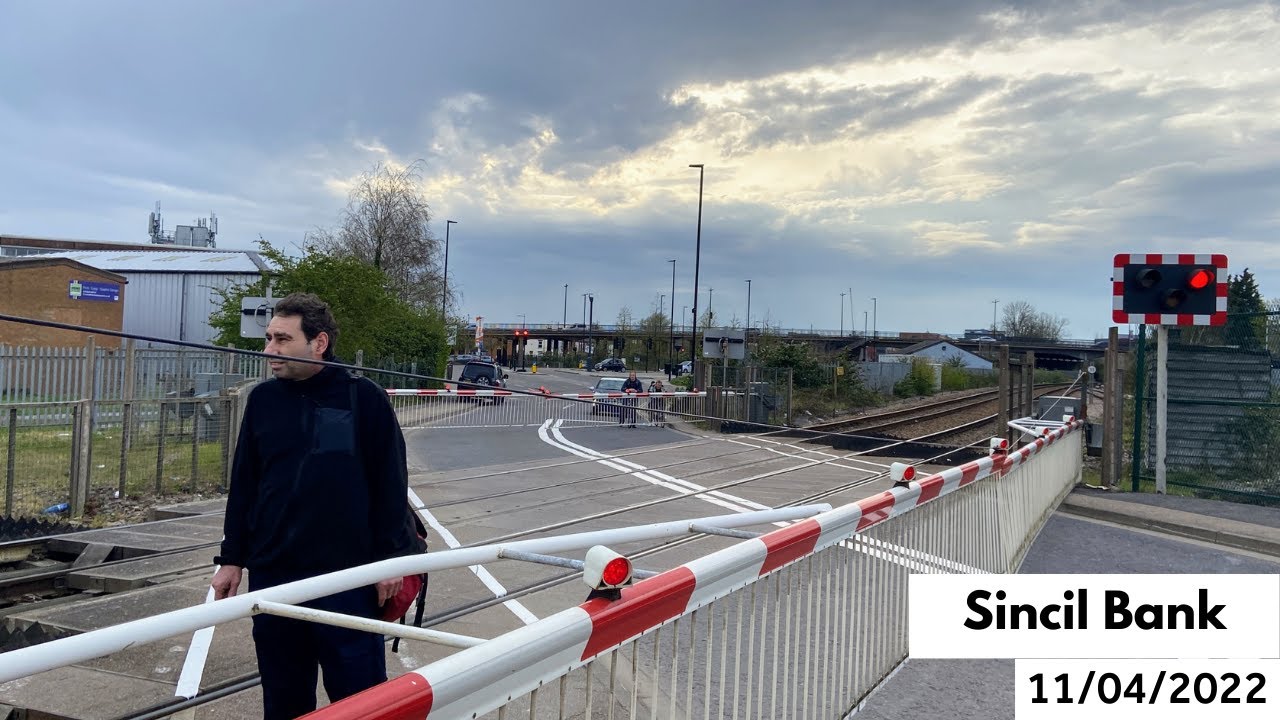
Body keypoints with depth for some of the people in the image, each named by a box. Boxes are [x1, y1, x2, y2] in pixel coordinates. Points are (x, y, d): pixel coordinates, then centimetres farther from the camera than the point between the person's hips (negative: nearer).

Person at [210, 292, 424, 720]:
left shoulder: (364, 398, -6)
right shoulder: (262, 400, 6)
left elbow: (390, 484, -4)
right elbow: (243, 486, 11)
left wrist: (390, 557, -5)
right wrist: (232, 558, 10)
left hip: (348, 575, -4)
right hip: (272, 576, 4)